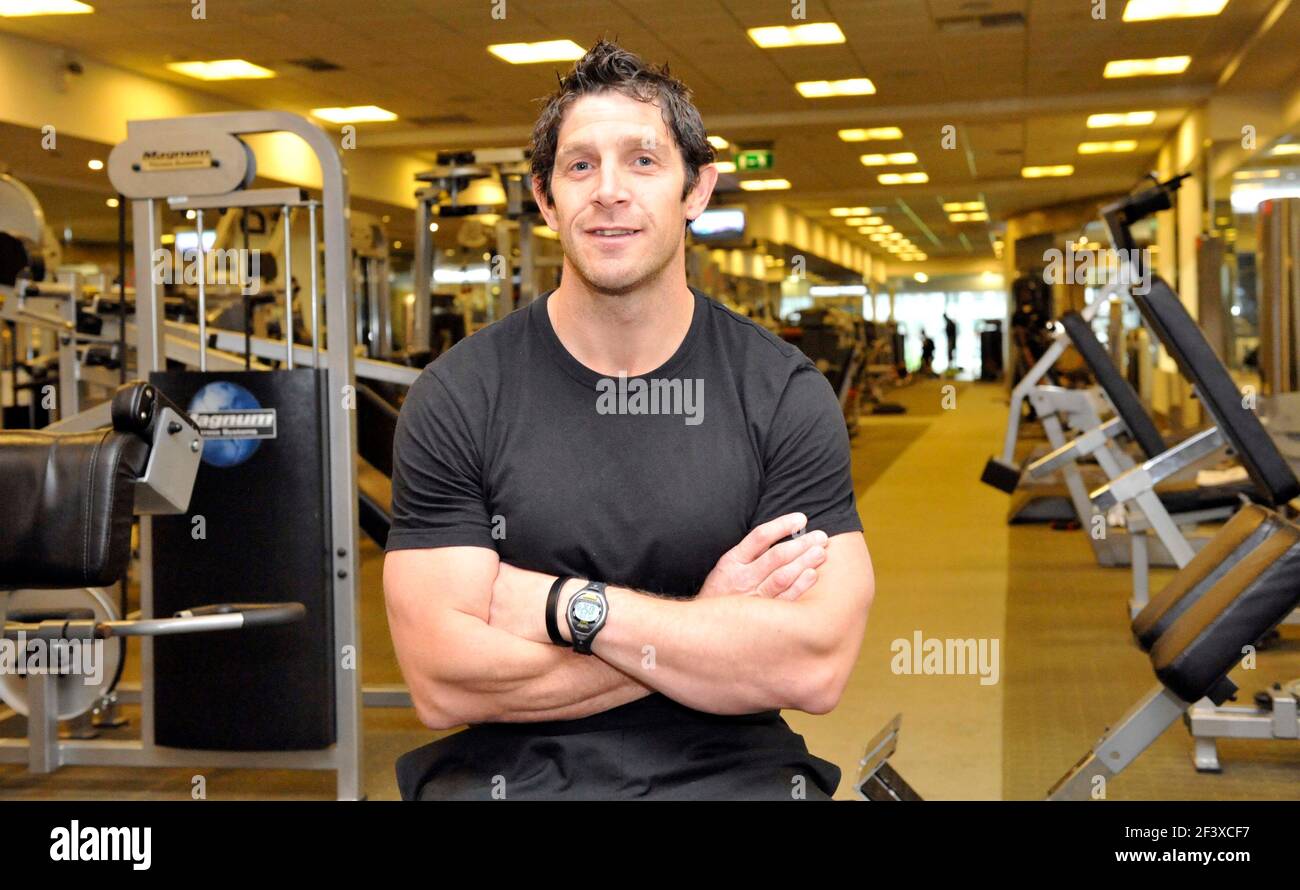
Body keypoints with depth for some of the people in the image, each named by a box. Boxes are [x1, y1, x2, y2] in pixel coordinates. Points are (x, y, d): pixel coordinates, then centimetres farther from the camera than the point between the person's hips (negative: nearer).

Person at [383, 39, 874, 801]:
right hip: (510, 772, 0)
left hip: (730, 770, 0)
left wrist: (560, 603, -12)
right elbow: (445, 681, -9)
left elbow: (815, 667, -10)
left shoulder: (787, 395, 1)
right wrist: (705, 627, -9)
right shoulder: (456, 398, -1)